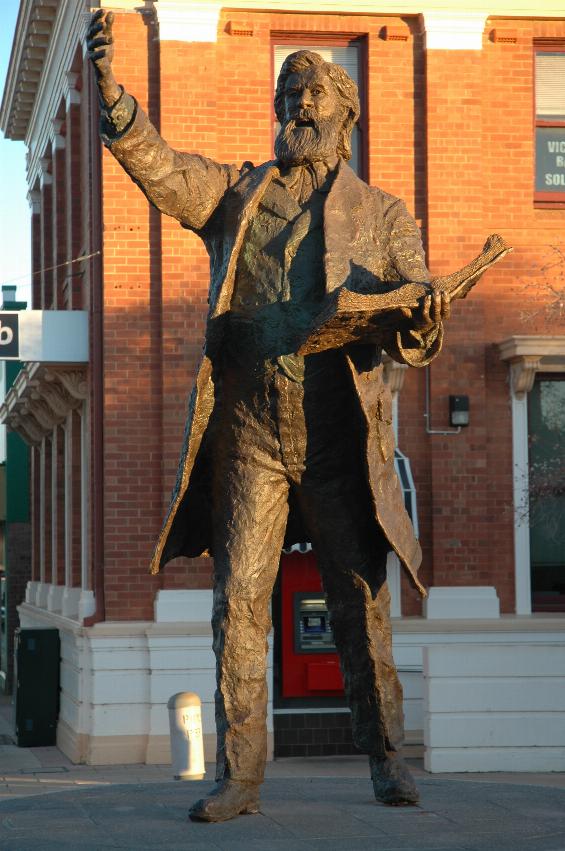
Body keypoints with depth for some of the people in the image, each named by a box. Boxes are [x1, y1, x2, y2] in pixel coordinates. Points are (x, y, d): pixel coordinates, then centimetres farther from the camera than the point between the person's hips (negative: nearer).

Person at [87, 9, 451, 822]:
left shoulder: (381, 215, 9)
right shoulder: (235, 194, 13)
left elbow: (414, 324, 2)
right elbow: (157, 167, -3)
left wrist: (419, 324, -24)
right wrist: (110, 92, -19)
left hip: (340, 442, -1)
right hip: (249, 437, 1)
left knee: (360, 603, 3)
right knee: (238, 602, -3)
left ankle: (386, 759, 18)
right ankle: (239, 774, 3)